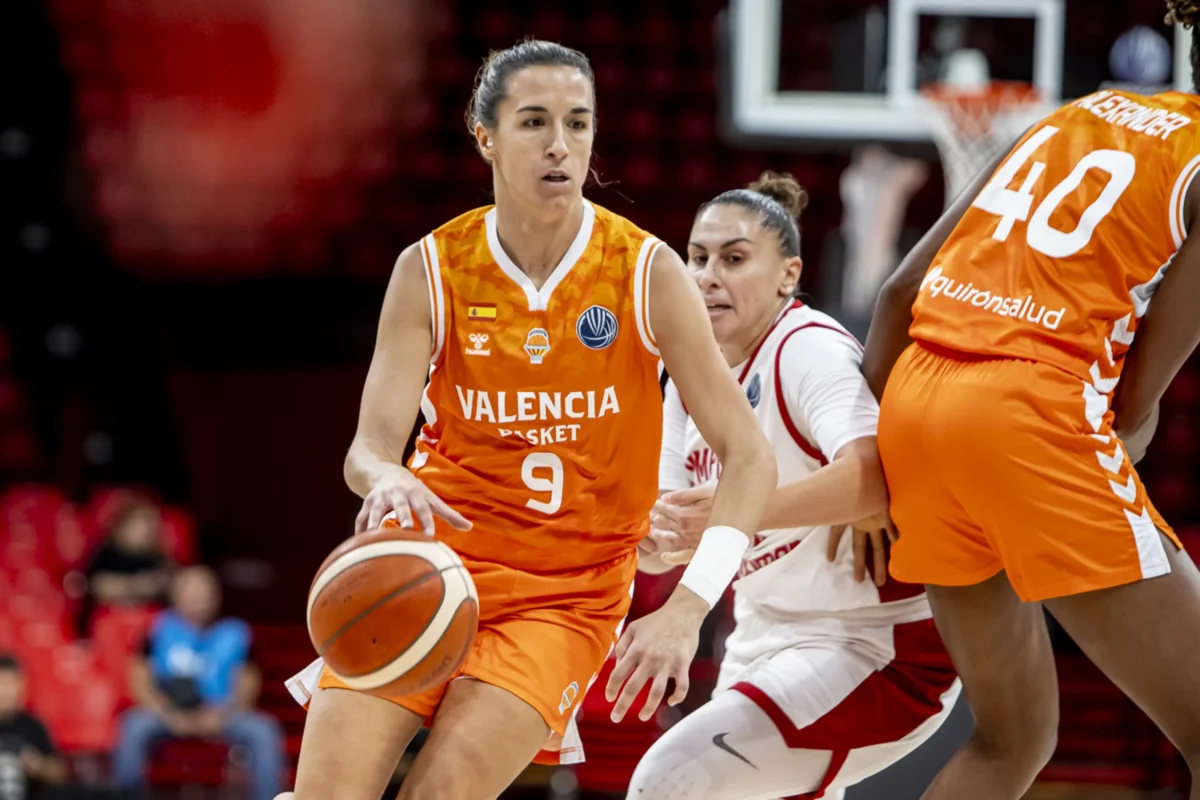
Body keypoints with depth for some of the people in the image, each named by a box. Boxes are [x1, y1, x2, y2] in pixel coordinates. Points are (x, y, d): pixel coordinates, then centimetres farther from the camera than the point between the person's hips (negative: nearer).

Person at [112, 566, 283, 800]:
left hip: (220, 716, 1)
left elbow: (248, 685, 5)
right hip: (168, 710, -1)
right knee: (135, 726, -31)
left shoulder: (234, 633, 6)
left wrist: (221, 714, -14)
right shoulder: (161, 629, 3)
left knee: (264, 731, -25)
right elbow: (139, 679, 1)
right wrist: (168, 715, -15)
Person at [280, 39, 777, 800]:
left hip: (567, 596, -1)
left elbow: (749, 457, -8)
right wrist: (389, 483, -34)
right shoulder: (431, 270, -3)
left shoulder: (647, 273, -7)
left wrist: (687, 608, -21)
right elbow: (369, 448, -7)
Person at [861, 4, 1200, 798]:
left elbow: (901, 292, 17)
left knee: (1016, 736, 21)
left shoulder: (1082, 116, 20)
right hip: (1031, 410, -8)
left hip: (915, 400, 8)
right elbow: (1136, 398, -3)